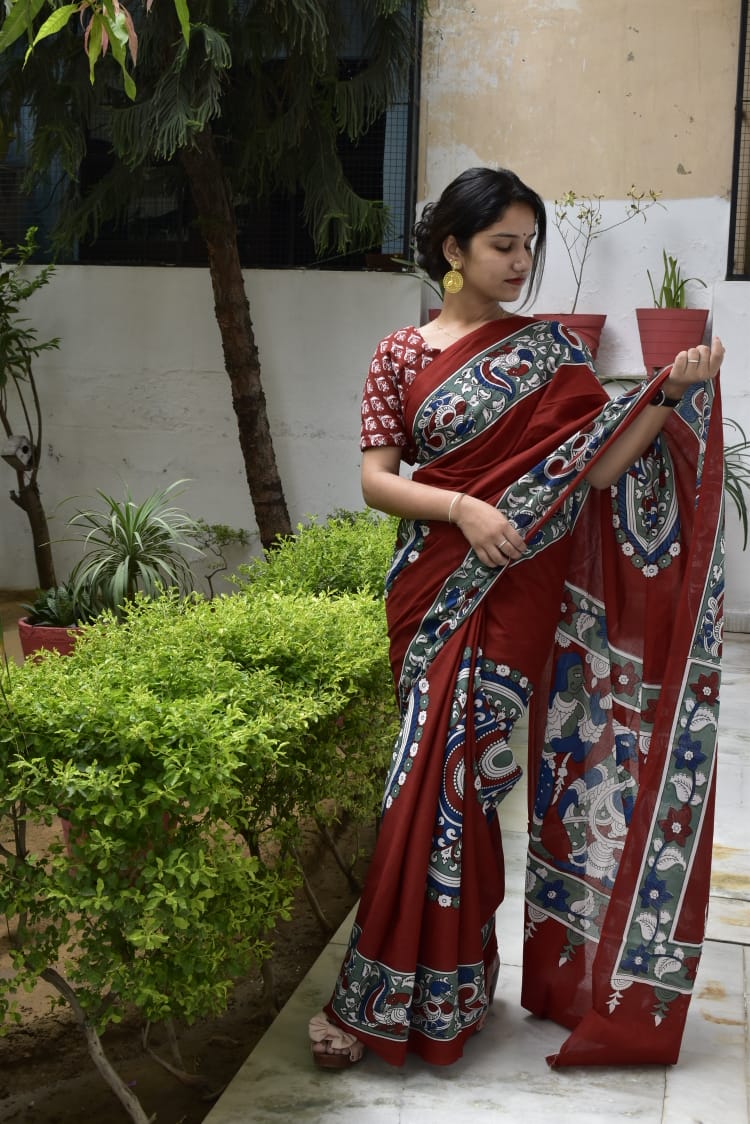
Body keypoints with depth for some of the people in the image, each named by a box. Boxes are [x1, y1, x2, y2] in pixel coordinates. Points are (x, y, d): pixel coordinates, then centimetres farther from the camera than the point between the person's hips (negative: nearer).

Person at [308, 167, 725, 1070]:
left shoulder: (551, 350, 4)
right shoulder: (402, 354, 5)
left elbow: (600, 467, -5)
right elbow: (376, 479, -2)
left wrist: (673, 394, -17)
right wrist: (463, 507, -17)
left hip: (515, 596, -1)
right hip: (435, 588, 1)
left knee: (443, 780, -1)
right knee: (453, 778, 4)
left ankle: (384, 999, 14)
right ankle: (443, 986, 22)